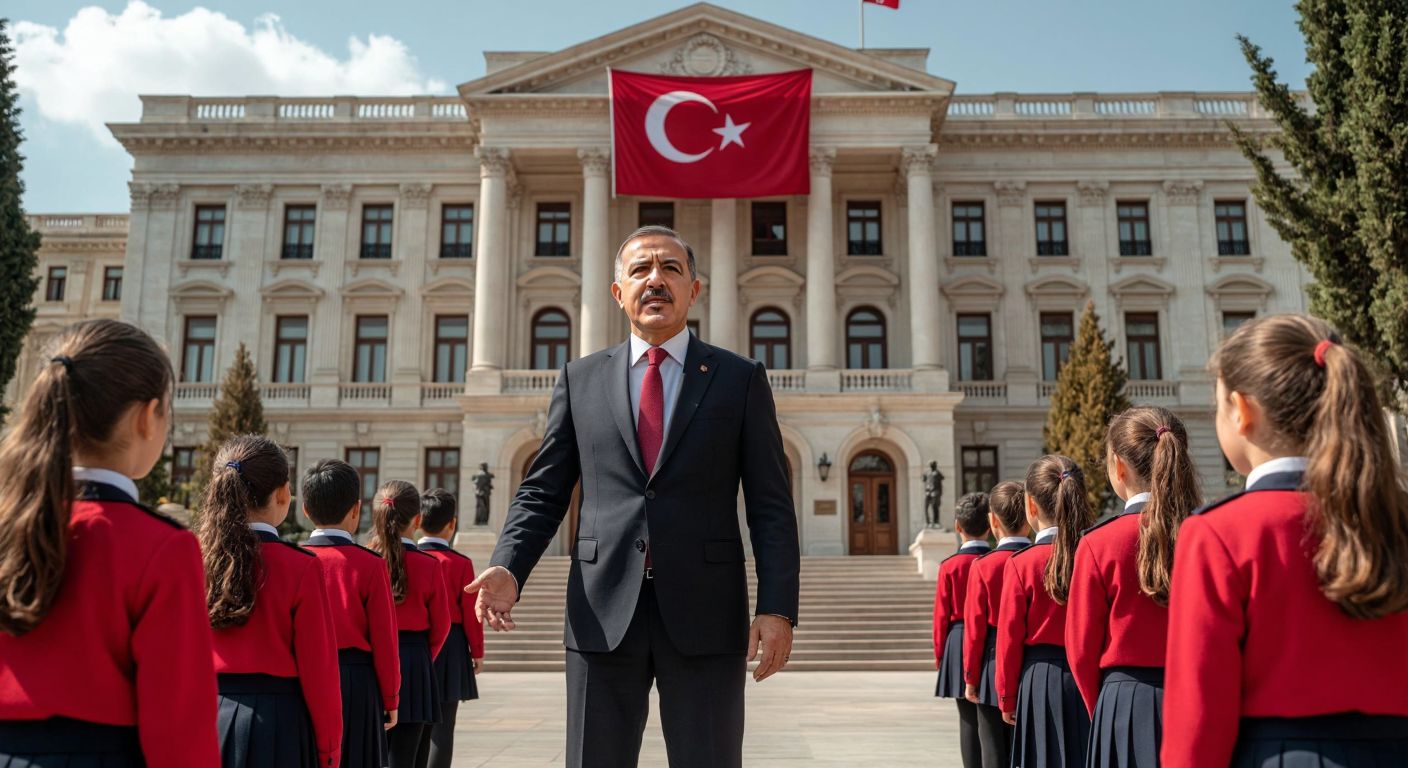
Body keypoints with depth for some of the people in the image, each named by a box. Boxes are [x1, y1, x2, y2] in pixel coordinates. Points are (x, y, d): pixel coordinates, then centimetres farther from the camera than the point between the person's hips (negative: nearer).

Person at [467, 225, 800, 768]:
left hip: (705, 616, -1)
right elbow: (543, 492, 10)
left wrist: (778, 607, -8)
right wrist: (508, 567, -8)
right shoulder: (580, 379, 11)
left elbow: (771, 506, 2)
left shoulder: (740, 380, 6)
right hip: (602, 614, 2)